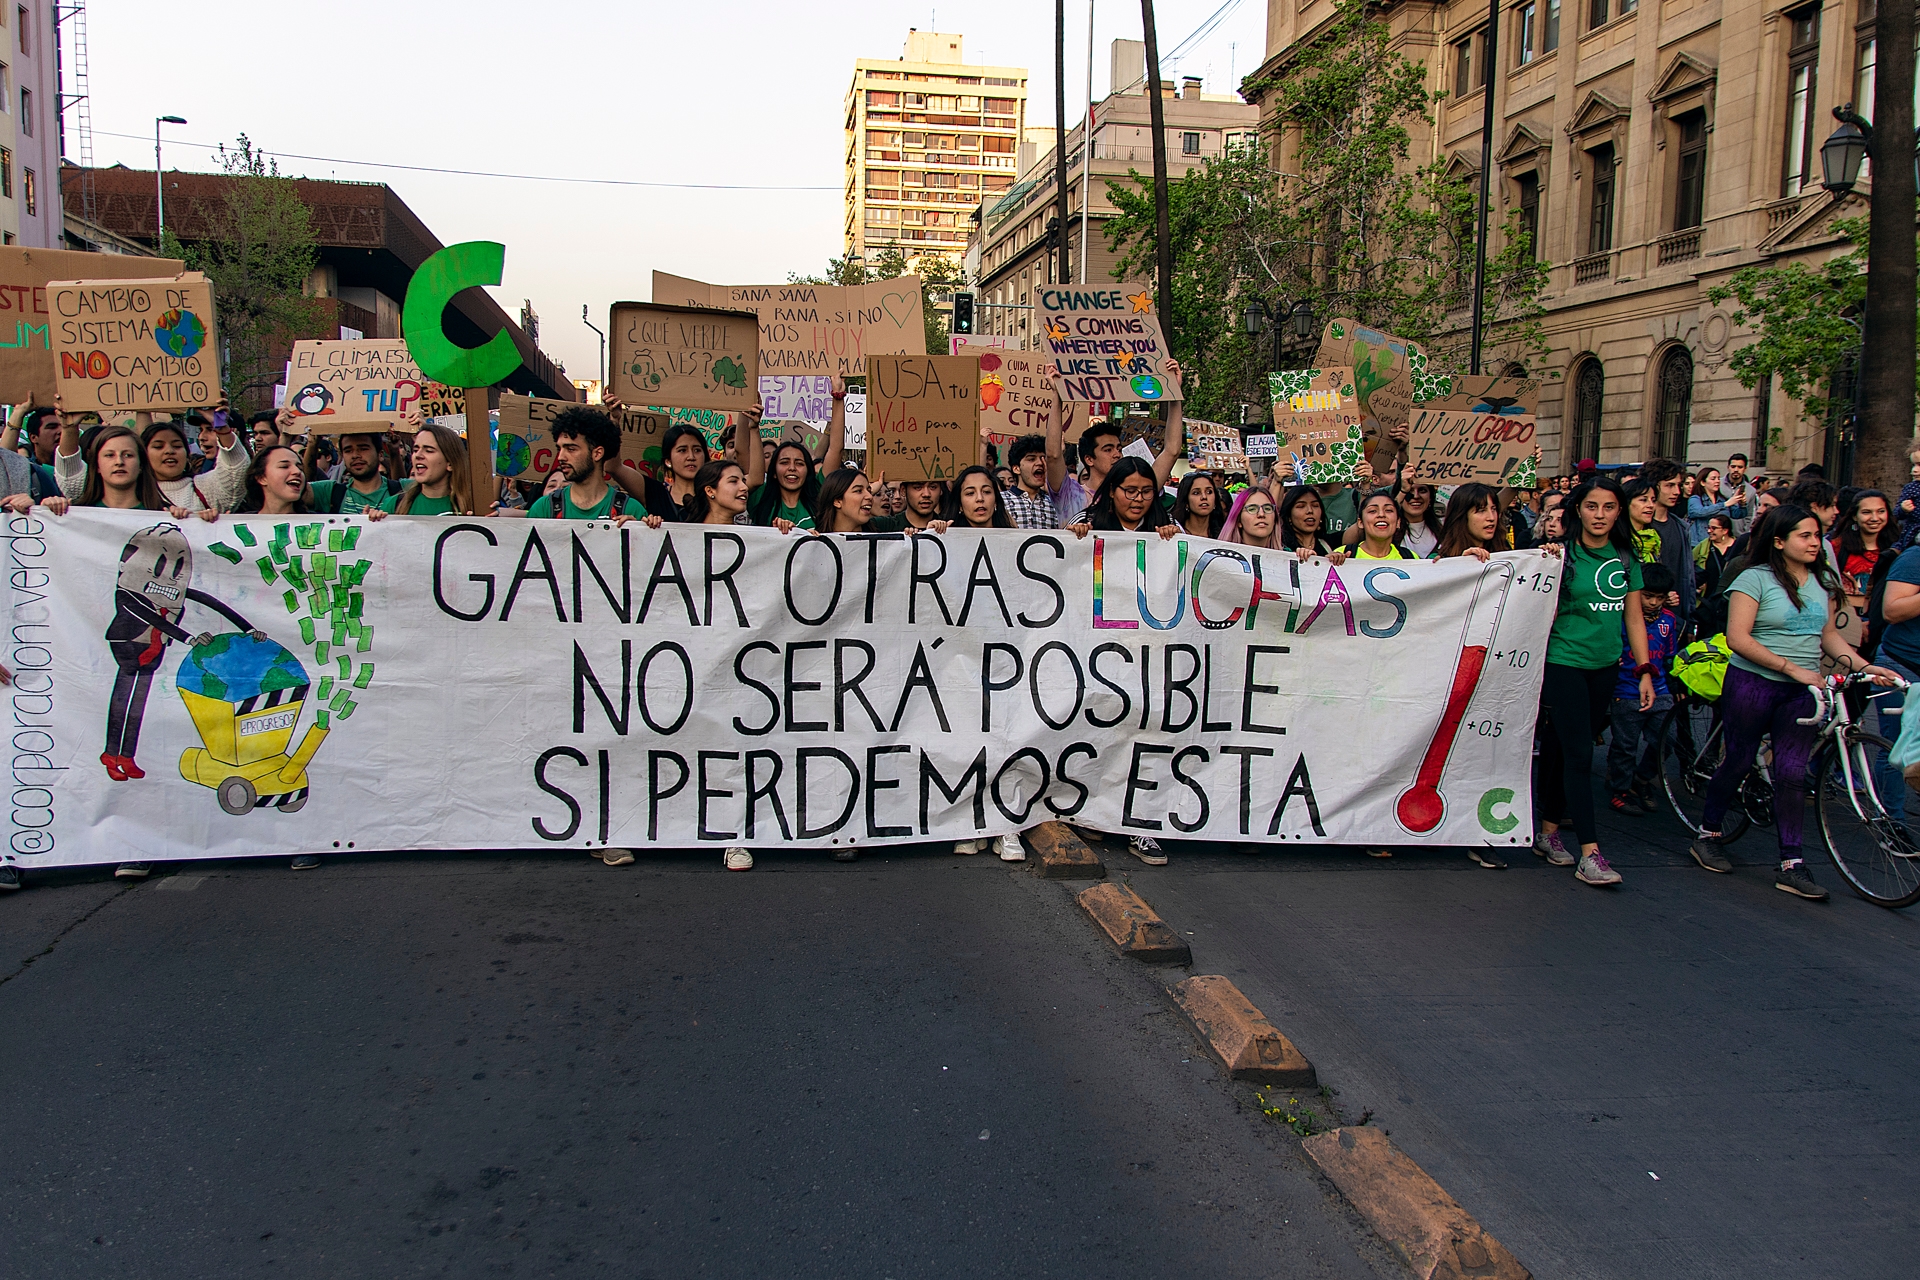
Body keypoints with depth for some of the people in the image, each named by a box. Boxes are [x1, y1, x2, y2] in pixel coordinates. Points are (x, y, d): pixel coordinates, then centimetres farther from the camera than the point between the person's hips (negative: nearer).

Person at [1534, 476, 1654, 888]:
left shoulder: (1626, 559, 7)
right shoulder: (1563, 553, -7)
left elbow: (1634, 617, 11)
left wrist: (1645, 670, 7)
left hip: (1605, 667, 5)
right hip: (1564, 663, -5)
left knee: (1564, 747, 13)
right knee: (1578, 754, -8)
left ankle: (1549, 832, 24)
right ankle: (1589, 854, -8)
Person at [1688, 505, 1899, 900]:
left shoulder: (1824, 581, 10)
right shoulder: (1756, 578, -8)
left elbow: (1828, 635, 17)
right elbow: (1738, 638, -15)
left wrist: (1863, 666, 1)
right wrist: (1792, 667, -18)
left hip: (1802, 690, 4)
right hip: (1753, 684, -4)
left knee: (1792, 772, -1)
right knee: (1739, 761, 6)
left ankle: (1791, 865, 1)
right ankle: (1706, 835, 24)